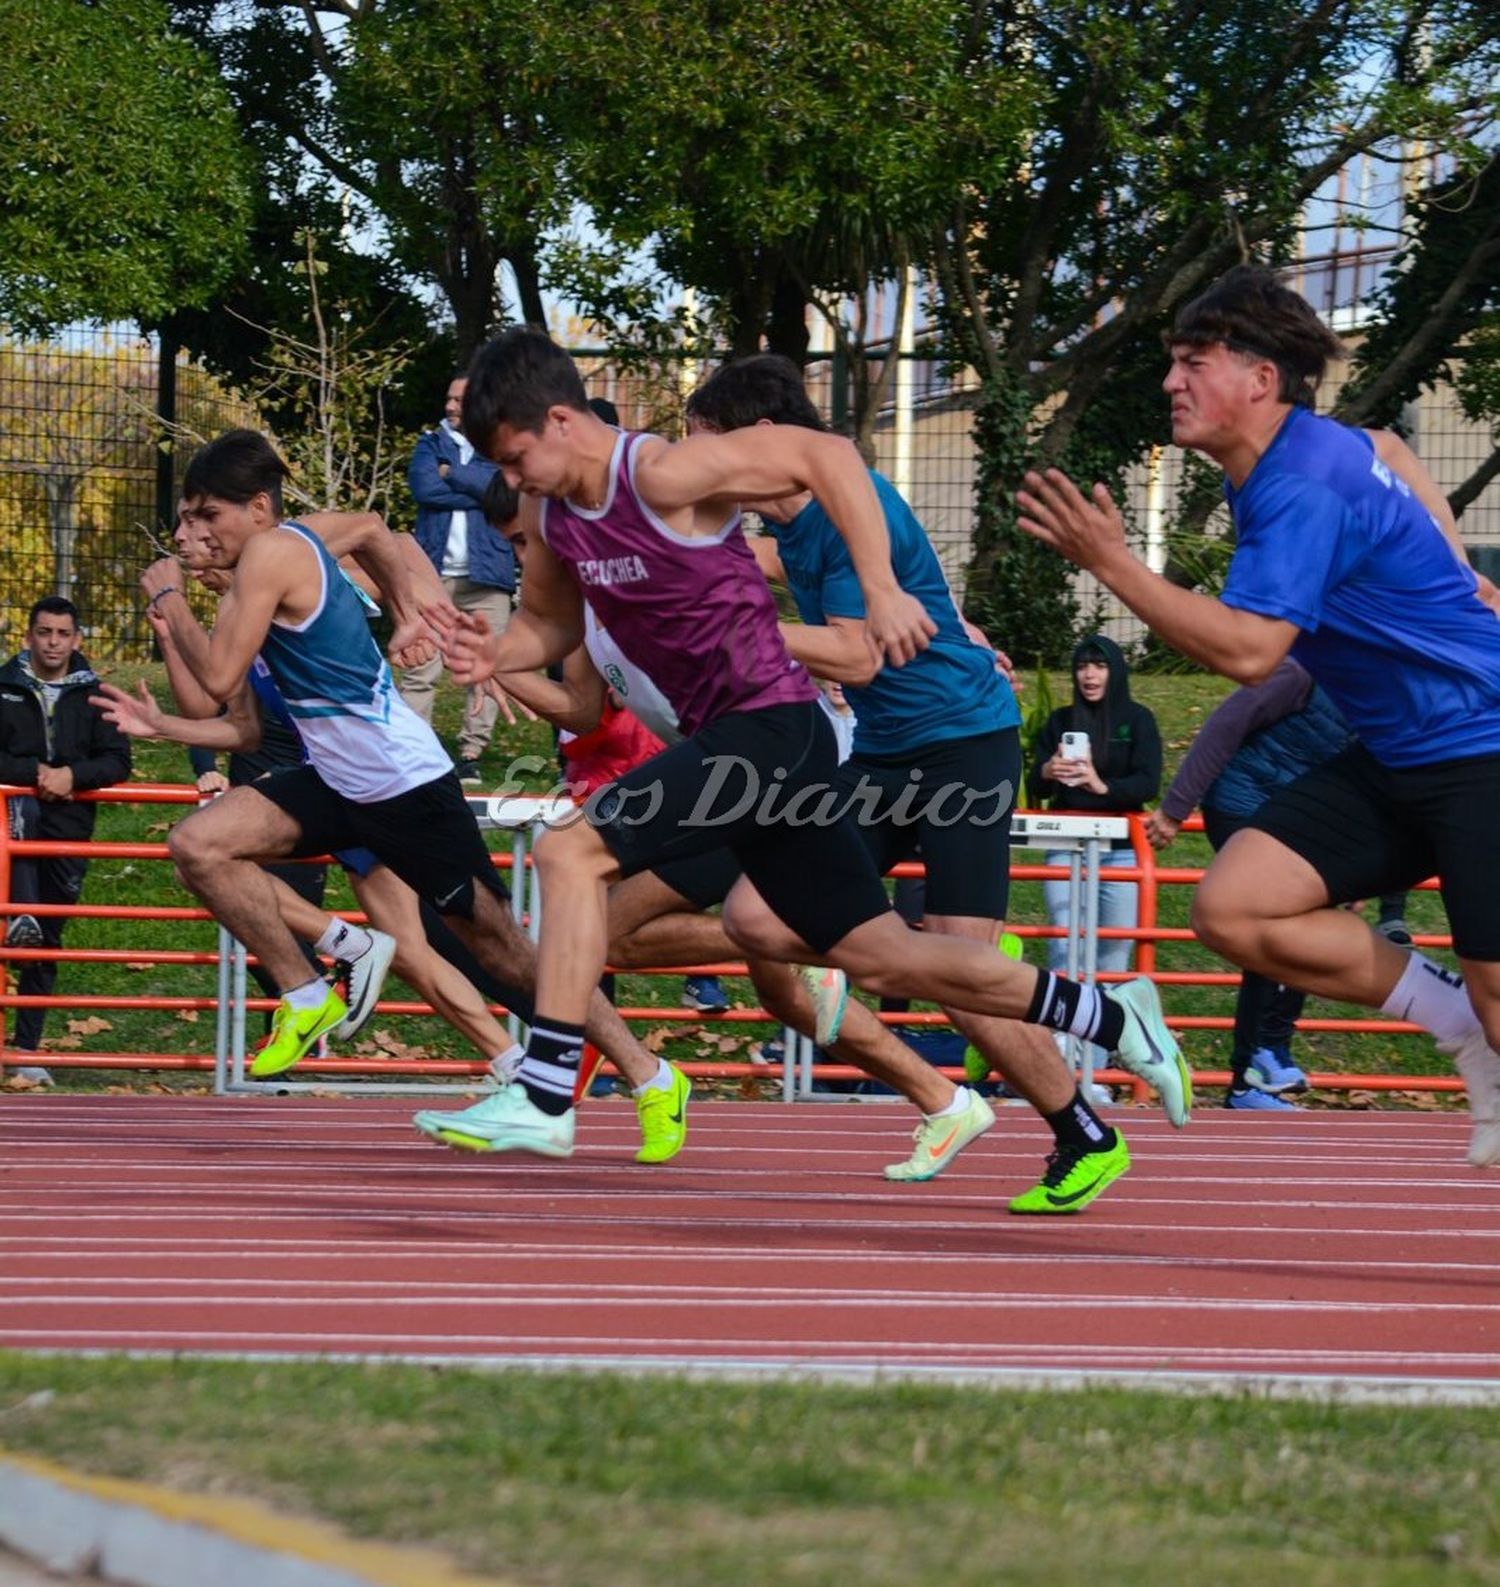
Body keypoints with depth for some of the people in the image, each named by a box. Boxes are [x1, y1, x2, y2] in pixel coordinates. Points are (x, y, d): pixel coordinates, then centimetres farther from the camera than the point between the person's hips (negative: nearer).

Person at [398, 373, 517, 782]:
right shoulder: (431, 444, 15)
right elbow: (423, 488, -4)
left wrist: (452, 475, -4)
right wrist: (477, 491, -5)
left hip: (486, 575, -1)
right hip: (434, 571, 1)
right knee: (420, 669, -7)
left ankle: (471, 756, 2)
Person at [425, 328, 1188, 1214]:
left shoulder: (663, 476, -17)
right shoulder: (551, 516, 7)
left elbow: (827, 454, -18)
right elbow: (552, 623, 21)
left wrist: (881, 591, -23)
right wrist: (498, 653, -1)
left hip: (769, 727, -9)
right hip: (723, 738, 9)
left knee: (572, 854, -18)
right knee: (878, 954, 13)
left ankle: (543, 1099, -16)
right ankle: (1110, 1018, 23)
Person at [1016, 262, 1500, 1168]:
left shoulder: (1306, 488, -21)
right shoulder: (1297, 456, 8)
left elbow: (1249, 651, -30)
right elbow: (1393, 461, 31)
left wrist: (1113, 563, -27)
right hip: (1394, 760, 10)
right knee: (1233, 907, -6)